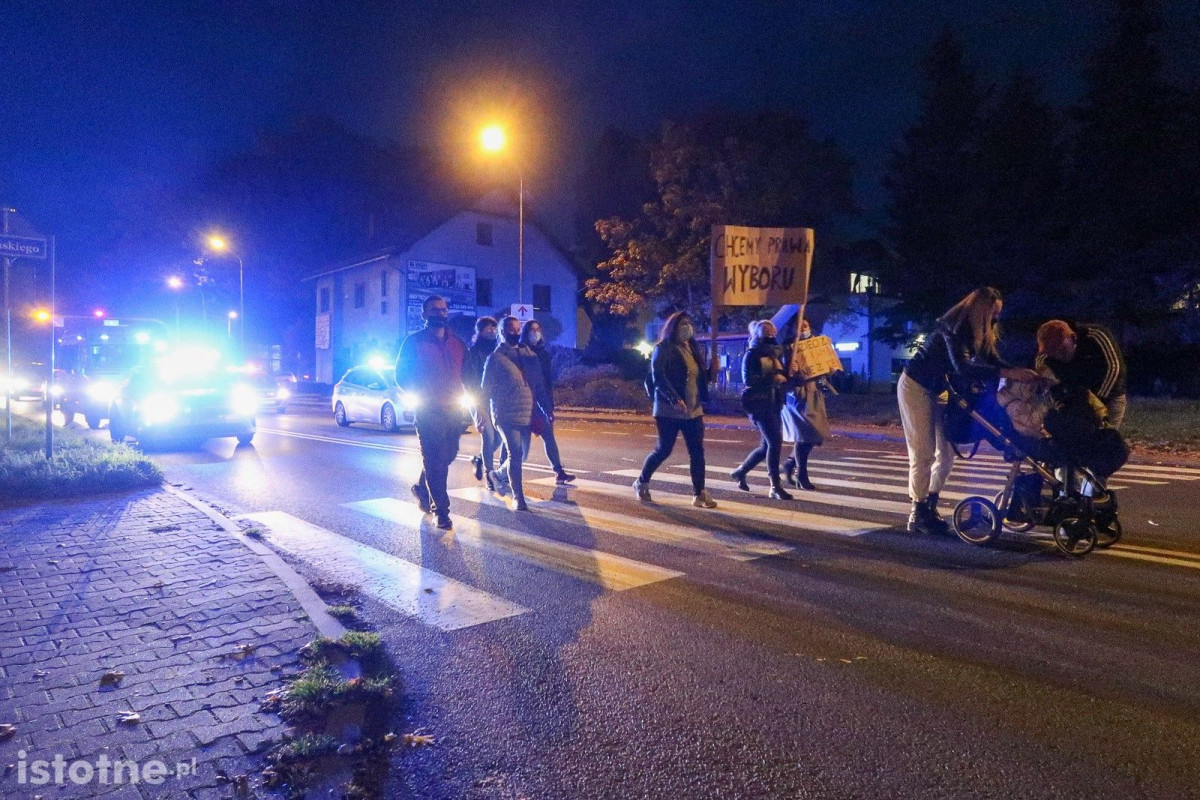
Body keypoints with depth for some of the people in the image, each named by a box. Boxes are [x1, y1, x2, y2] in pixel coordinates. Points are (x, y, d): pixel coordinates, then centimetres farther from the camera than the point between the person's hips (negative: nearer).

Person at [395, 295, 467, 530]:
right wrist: (419, 396, -9)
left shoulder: (458, 343, 12)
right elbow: (402, 375, 2)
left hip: (454, 410, 5)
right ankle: (442, 511, 2)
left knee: (447, 456, 14)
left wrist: (461, 395, 1)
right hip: (428, 411, -5)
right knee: (435, 460, -6)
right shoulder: (414, 342, 0)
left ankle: (422, 487, 41)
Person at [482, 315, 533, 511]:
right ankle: (518, 497, 2)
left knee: (521, 455, 12)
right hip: (506, 416, -5)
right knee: (515, 454, -10)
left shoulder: (527, 353, 11)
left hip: (526, 414, 5)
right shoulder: (496, 357, -3)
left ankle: (499, 474, 40)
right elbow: (486, 389, -1)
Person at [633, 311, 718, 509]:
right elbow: (658, 378, -18)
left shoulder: (694, 349, 16)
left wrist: (712, 370, 2)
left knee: (697, 451, 0)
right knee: (664, 449, 1)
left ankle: (699, 493, 5)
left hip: (694, 410, 7)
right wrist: (674, 400, -27)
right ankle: (641, 483, 22)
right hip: (669, 410, -6)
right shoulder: (663, 349, -7)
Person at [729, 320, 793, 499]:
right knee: (775, 442, -15)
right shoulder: (751, 355, -4)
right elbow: (747, 379, -16)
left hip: (774, 404, 8)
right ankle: (775, 487, -9)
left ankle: (740, 472, 29)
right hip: (759, 404, -8)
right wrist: (772, 378, -22)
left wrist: (787, 375, -2)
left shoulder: (775, 353, 16)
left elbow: (782, 376, 19)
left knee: (768, 445, 11)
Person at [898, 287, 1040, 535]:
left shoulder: (980, 332, 3)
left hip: (936, 389, 9)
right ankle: (918, 516, 0)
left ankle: (930, 508, 17)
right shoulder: (954, 328, -24)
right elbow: (962, 366, -36)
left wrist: (1022, 373, -19)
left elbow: (992, 360, -2)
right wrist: (1007, 373, -41)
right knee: (924, 453, -8)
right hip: (915, 386, -9)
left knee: (946, 452, 6)